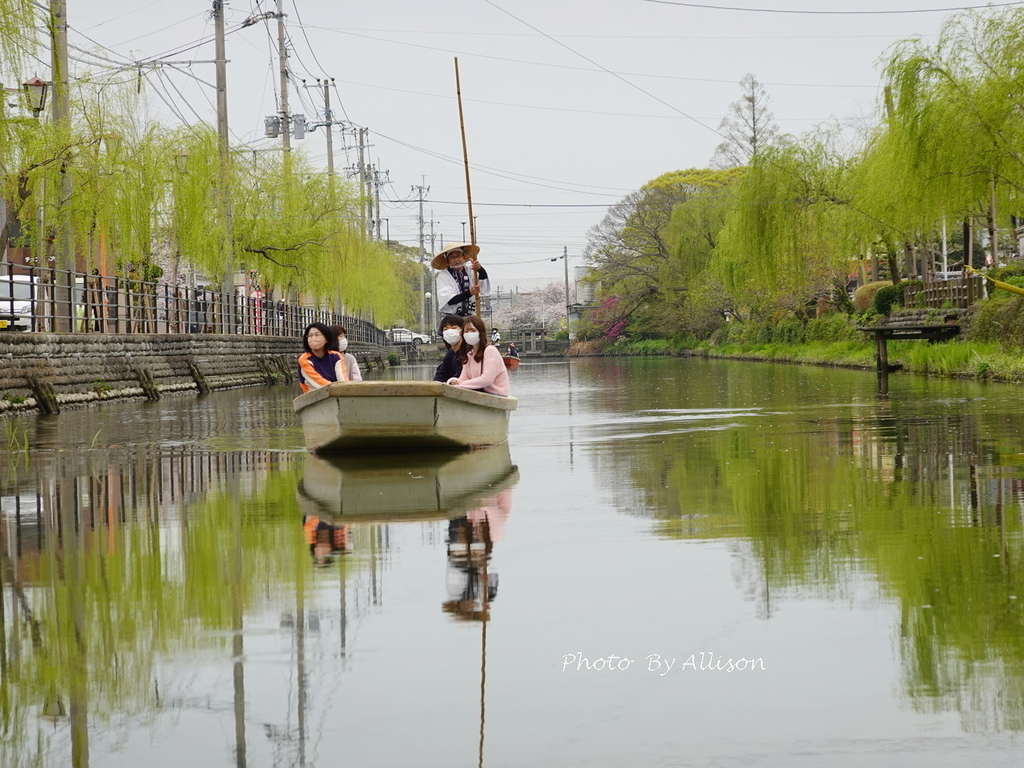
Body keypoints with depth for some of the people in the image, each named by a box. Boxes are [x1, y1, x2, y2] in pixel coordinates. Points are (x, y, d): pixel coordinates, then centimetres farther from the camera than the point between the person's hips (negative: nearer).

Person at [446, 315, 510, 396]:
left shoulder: (490, 350, -10)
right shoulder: (469, 355, 15)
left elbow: (486, 380, -20)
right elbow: (463, 379, 8)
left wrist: (460, 386, -22)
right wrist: (454, 381, -17)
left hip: (496, 395, -7)